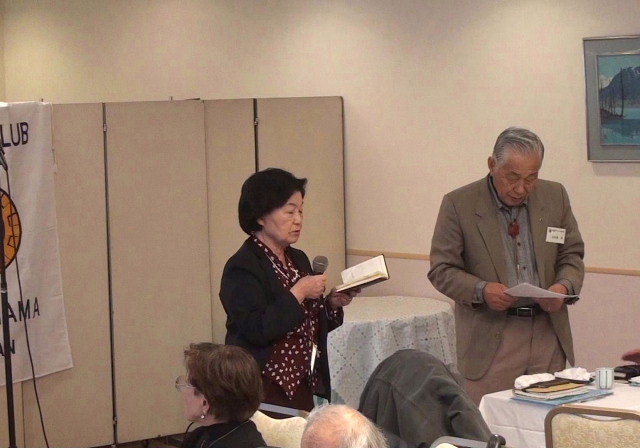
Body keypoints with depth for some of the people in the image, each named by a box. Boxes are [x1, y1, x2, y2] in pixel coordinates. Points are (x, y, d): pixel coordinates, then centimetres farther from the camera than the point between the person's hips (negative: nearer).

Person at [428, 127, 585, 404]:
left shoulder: (555, 197, 7)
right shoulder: (459, 204, -4)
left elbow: (572, 255, 13)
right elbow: (441, 270, -3)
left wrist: (565, 286, -9)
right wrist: (481, 290, -21)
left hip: (548, 332, 3)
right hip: (489, 338, -3)